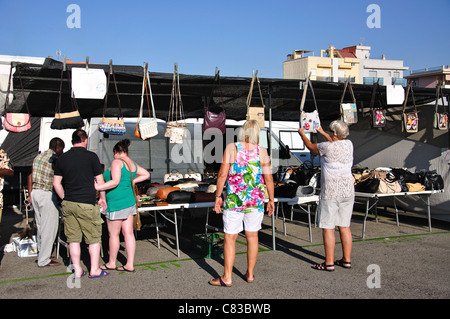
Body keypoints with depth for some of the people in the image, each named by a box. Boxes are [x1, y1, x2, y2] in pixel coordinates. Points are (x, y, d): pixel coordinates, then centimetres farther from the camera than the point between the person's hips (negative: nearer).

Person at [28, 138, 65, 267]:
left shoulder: (38, 157, 13)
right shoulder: (54, 159, -12)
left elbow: (30, 176, 15)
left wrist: (30, 194, 19)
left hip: (35, 192, 9)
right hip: (47, 194, -9)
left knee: (40, 225, 18)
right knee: (49, 227, -2)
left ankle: (41, 253, 28)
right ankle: (44, 260, 3)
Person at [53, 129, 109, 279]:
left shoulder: (62, 158, 7)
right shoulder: (91, 156, -6)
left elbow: (56, 183, 7)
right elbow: (100, 181, -3)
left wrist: (65, 198, 16)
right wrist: (102, 198, 10)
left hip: (68, 204, 5)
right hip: (86, 204, -5)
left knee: (73, 238, 11)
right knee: (94, 238, 7)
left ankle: (77, 271, 17)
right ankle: (94, 270, 12)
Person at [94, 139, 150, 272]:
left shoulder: (117, 162, -12)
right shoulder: (132, 163, 11)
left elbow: (115, 182, -24)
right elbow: (146, 174, 23)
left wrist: (97, 187, -20)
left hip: (117, 203, -8)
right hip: (130, 201, 8)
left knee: (113, 235, 6)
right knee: (128, 233, 8)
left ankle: (111, 263, 19)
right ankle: (130, 264, 11)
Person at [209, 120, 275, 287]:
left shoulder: (231, 148, -7)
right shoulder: (261, 151, -2)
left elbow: (223, 174, -9)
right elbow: (268, 179, -2)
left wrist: (218, 196, 0)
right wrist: (271, 200, 8)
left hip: (234, 200, -2)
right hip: (256, 200, 2)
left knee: (230, 237, 5)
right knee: (252, 236, 14)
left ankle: (227, 278, 9)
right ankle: (250, 274, 23)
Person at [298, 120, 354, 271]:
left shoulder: (327, 147, -13)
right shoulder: (349, 144, 5)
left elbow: (311, 147, 6)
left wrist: (302, 134, 25)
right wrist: (322, 132, 40)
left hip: (330, 192, -7)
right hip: (348, 191, 7)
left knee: (328, 227, -1)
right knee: (344, 226, 13)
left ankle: (329, 263, 2)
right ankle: (346, 260, 20)